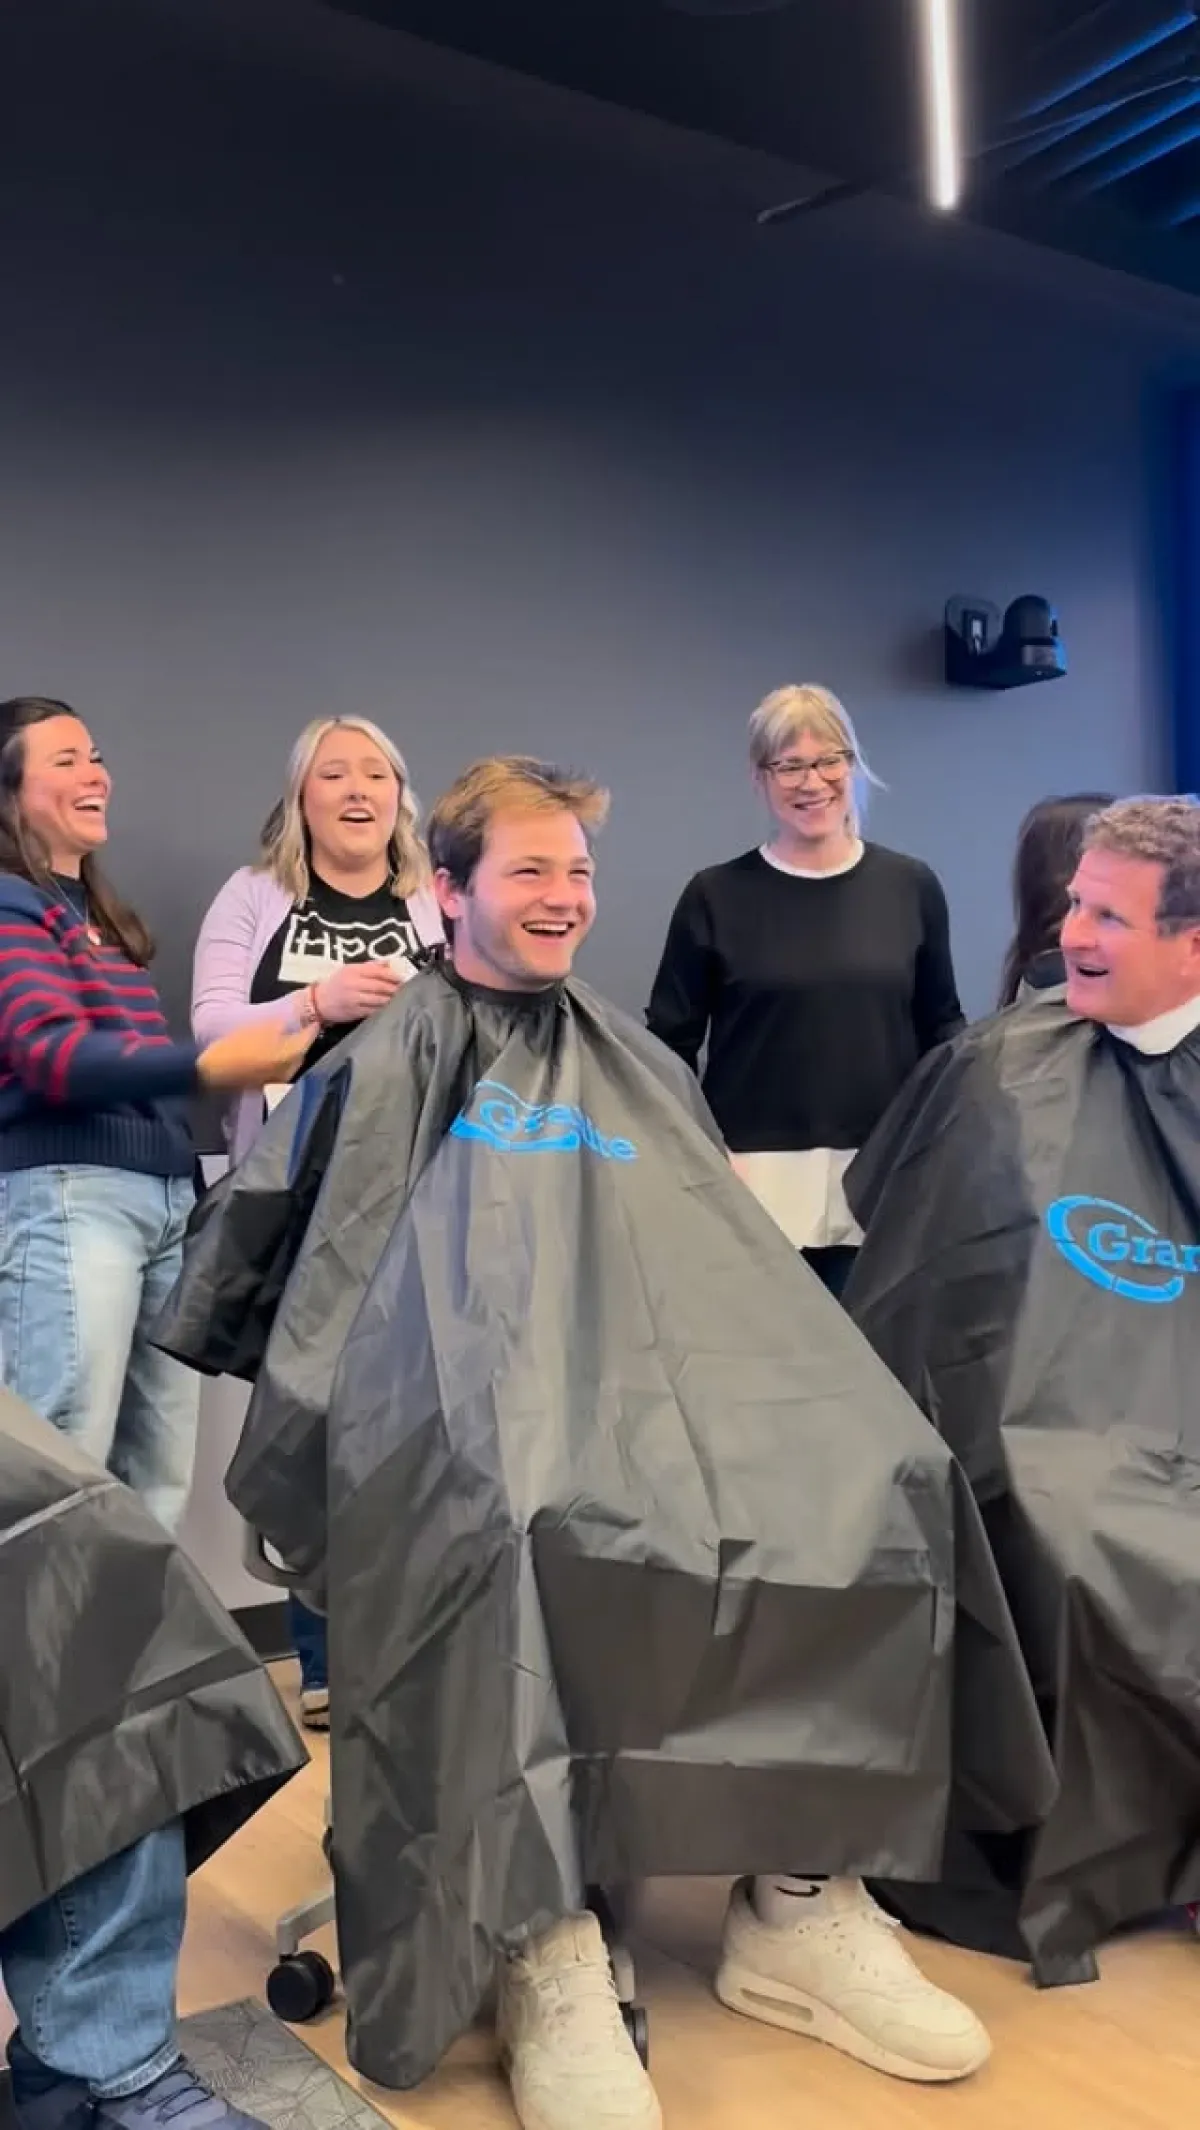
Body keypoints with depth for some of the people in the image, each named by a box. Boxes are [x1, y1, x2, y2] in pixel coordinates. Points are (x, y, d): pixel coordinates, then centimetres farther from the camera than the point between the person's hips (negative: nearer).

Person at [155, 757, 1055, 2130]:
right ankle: (546, 1952, -28)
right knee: (509, 1528, -40)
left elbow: (725, 1270, 24)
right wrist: (293, 1422, -2)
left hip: (649, 1375, 5)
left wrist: (811, 1401, 11)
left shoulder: (641, 1074, 24)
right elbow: (261, 1246, 7)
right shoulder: (385, 1069, 11)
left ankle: (802, 1900, -12)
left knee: (880, 1482, -22)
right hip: (460, 1392, -4)